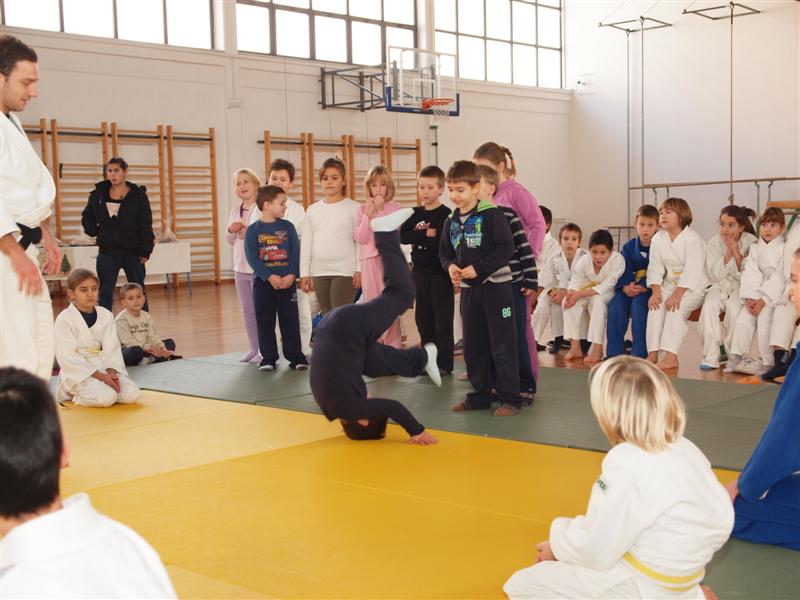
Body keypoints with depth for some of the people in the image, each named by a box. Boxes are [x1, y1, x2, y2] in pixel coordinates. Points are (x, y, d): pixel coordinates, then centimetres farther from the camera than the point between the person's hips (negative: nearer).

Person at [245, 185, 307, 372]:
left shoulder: (287, 227, 4)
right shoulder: (253, 230, -2)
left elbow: (295, 253, 0)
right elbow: (252, 258, -9)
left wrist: (292, 275, -14)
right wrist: (270, 276, -18)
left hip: (287, 281, 1)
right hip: (263, 281, -1)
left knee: (290, 320, 3)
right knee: (265, 321, 4)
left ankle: (295, 356, 11)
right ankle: (268, 358, 13)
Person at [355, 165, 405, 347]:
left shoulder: (396, 208, 2)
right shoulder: (362, 210, 8)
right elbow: (360, 238, -1)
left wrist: (380, 210, -11)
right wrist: (368, 215, -10)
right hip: (370, 261, 2)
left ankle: (393, 348, -1)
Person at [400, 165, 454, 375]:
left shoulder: (445, 215, -8)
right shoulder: (416, 214, 9)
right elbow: (403, 236, -6)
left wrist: (418, 238, -14)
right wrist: (427, 234, -15)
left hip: (439, 273, -6)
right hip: (419, 272, 6)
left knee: (442, 320, 0)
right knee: (423, 318, 12)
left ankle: (444, 363, 7)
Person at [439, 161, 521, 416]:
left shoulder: (491, 214, -11)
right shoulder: (451, 221, 9)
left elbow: (506, 248, -16)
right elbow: (444, 252, 16)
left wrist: (478, 268, -19)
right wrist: (450, 266, -6)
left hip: (495, 286, -7)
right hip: (468, 289, 7)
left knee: (502, 344, -2)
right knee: (473, 346, 12)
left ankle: (510, 397, 6)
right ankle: (480, 395, 24)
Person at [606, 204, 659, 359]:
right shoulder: (629, 247, 7)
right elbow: (624, 272, 2)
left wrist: (643, 287, -27)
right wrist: (626, 287, -20)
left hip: (651, 289, -4)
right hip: (631, 288, 4)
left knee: (638, 304, -32)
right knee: (616, 305, -22)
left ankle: (640, 353, -24)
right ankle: (614, 351, -14)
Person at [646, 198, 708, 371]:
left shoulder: (693, 239, -16)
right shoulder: (658, 239, 3)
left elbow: (691, 271, -22)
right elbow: (655, 268, 1)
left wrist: (677, 295, -30)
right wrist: (656, 291, -14)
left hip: (693, 287, -6)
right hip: (670, 284, 6)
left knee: (676, 308, -29)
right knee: (655, 305, -19)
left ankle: (671, 356, -30)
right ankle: (652, 353, -20)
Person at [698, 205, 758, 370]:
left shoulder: (750, 242, -9)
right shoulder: (715, 242, -4)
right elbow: (715, 275, -9)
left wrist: (737, 254, -23)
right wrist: (727, 253, -20)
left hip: (741, 288, -2)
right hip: (719, 286, 2)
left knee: (734, 307, -33)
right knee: (709, 306, -30)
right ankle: (711, 357, -28)